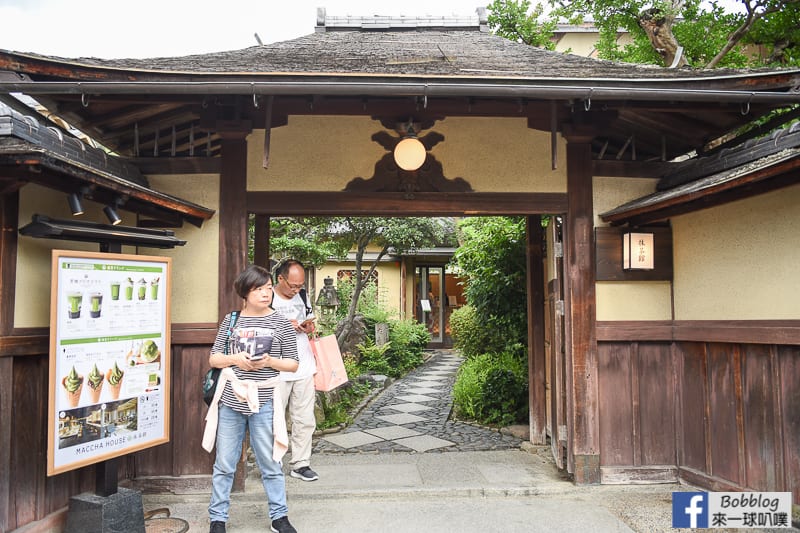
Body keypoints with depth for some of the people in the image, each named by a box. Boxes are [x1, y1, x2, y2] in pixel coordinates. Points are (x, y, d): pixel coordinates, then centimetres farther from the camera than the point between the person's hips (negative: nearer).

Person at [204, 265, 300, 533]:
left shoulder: (280, 323, -1)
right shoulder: (231, 320, 3)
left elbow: (292, 364, 2)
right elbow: (214, 359, 7)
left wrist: (269, 361, -16)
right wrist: (235, 359, -12)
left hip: (263, 402, -1)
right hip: (230, 401, 1)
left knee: (270, 464, 9)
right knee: (224, 465, 11)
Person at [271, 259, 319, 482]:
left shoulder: (302, 297, 12)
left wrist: (308, 327, 2)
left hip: (304, 369, 5)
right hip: (277, 372, -5)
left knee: (305, 420, 8)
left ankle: (300, 464, 18)